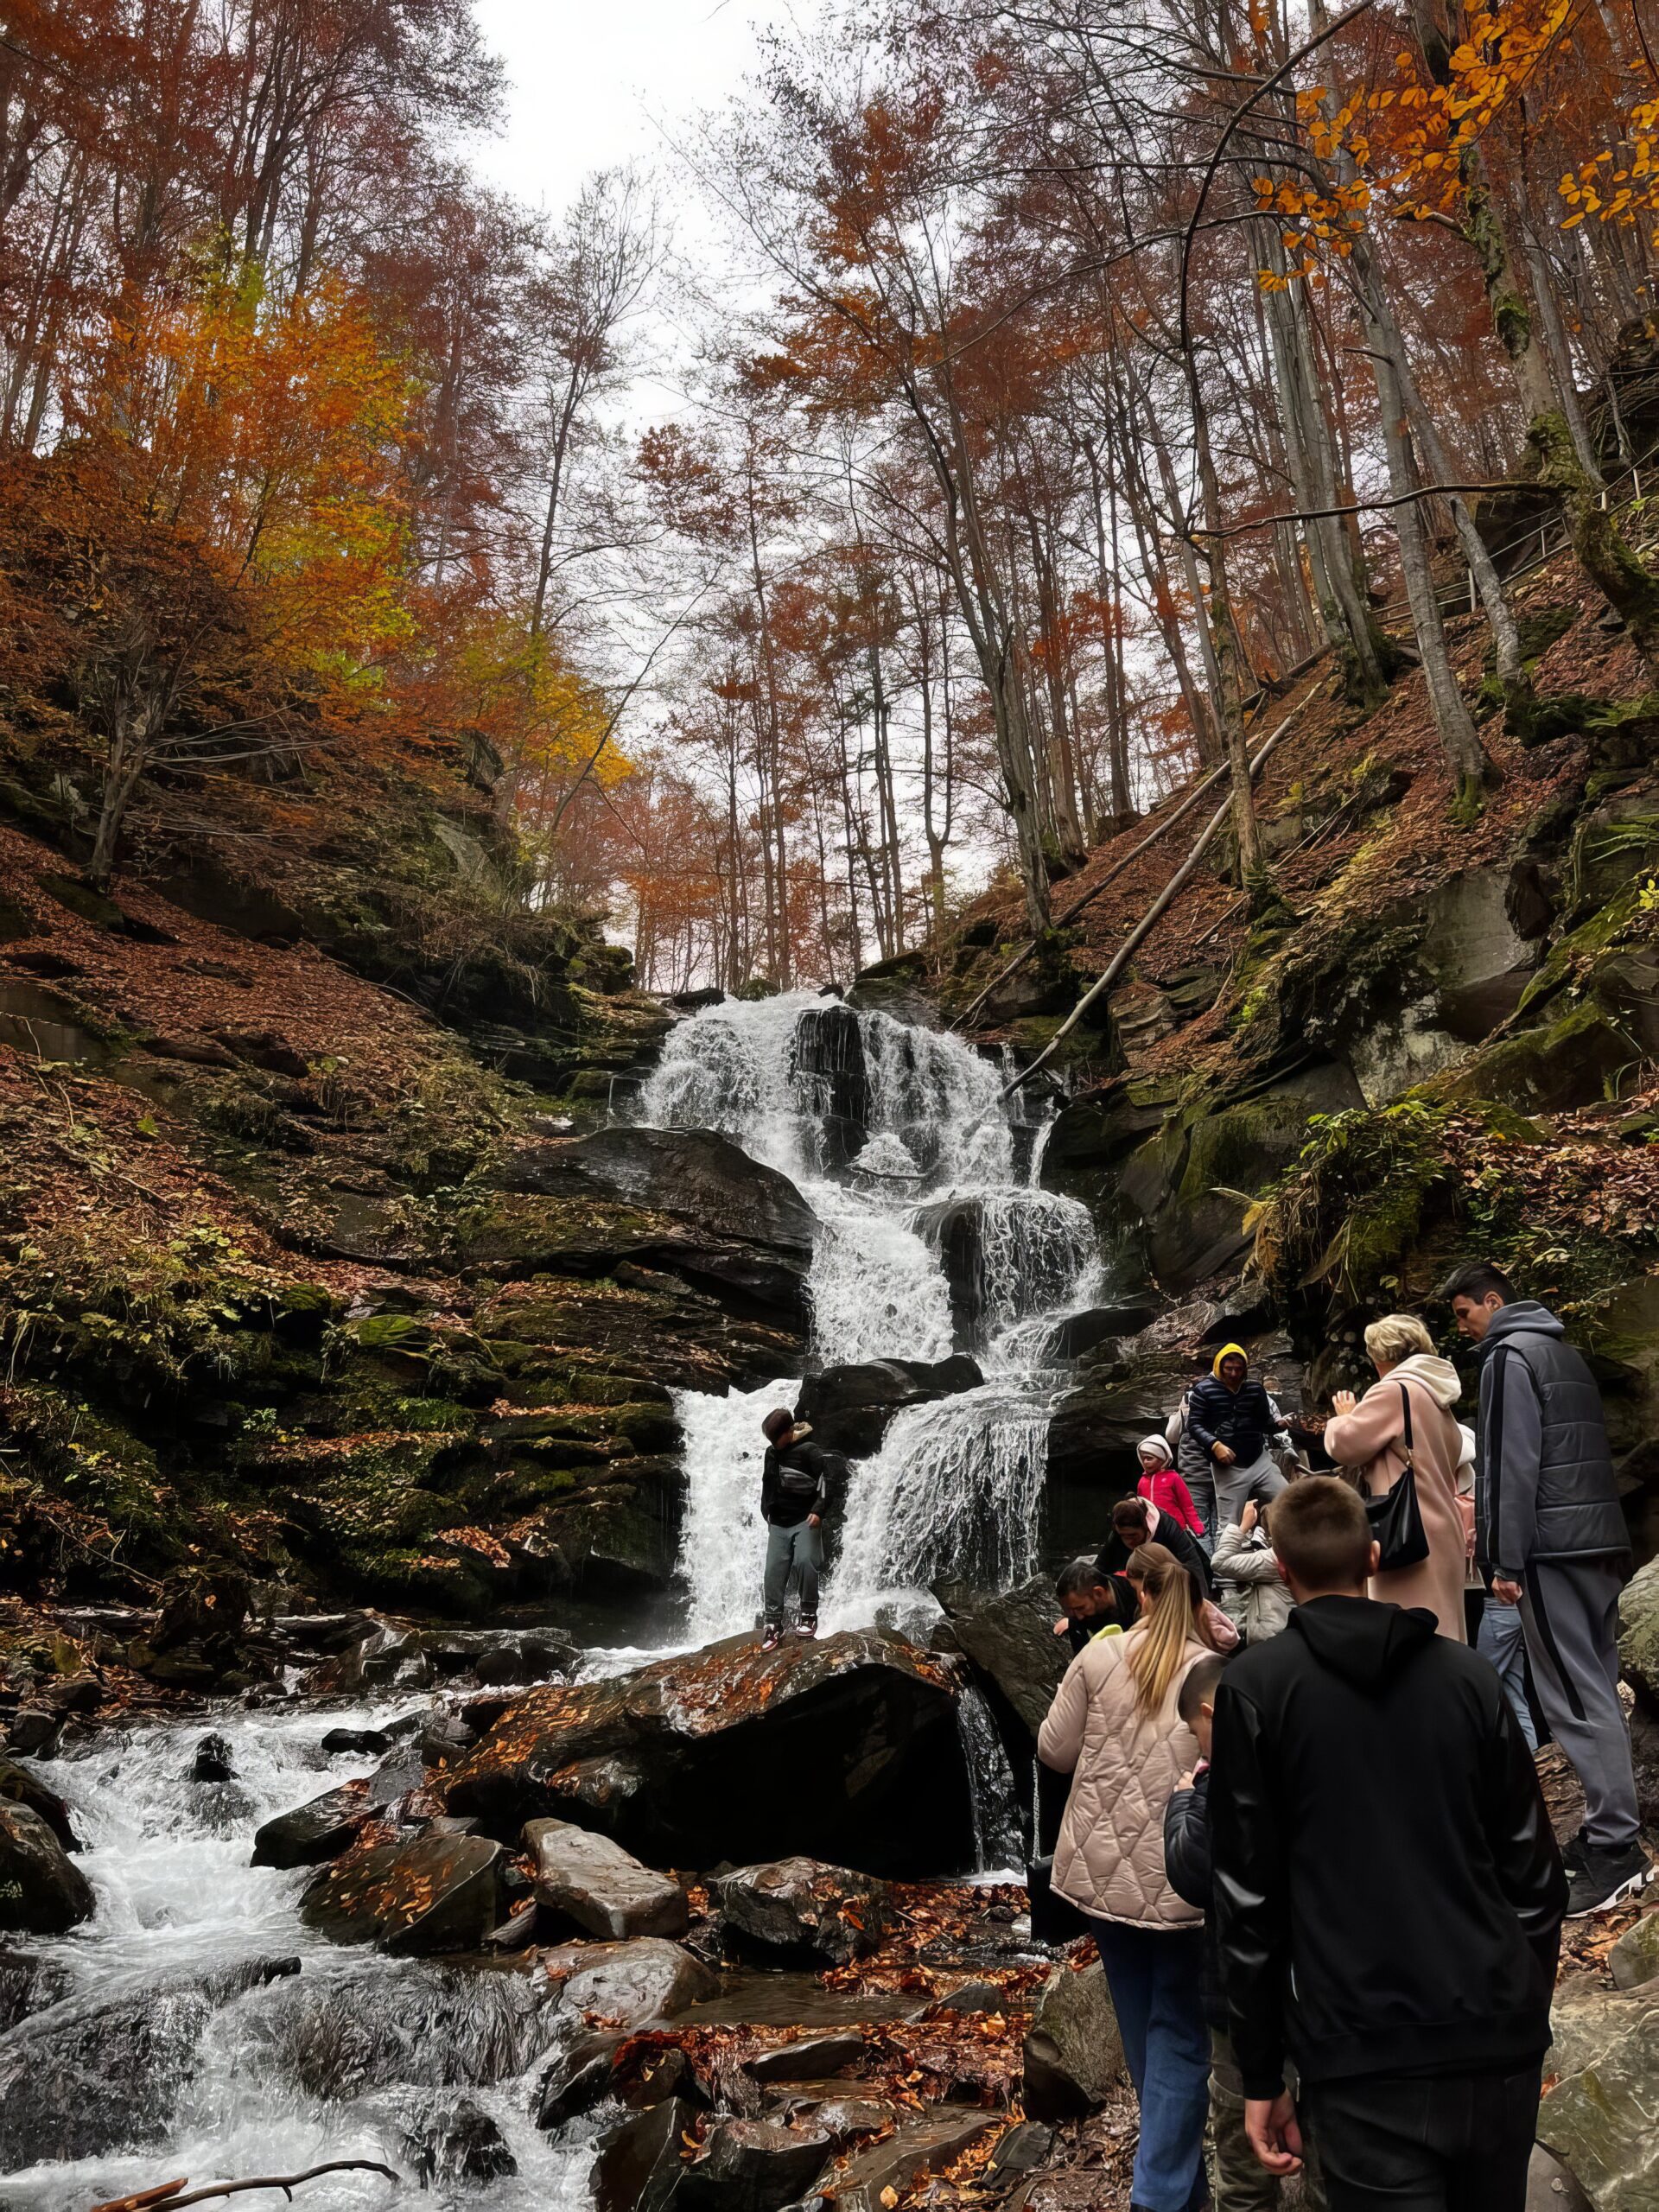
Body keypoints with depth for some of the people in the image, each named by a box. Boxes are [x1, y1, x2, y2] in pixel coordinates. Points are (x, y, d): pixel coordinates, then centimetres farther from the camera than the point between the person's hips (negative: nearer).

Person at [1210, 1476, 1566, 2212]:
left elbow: (1247, 1891, -4)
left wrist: (1260, 2076, 4)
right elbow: (1535, 1870, 9)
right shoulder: (1468, 1671, 6)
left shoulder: (1254, 1686, -3)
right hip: (1499, 2045, 5)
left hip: (1365, 2061, -4)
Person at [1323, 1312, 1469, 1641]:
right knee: (1440, 1635, 12)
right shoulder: (1436, 1395, 16)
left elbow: (1345, 1445, -9)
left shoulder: (1394, 1391, -12)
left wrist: (1345, 1417, 9)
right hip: (1441, 1533, 9)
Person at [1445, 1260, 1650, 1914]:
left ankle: (1613, 1851, -7)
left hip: (1552, 1547, -9)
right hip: (1601, 1540, 9)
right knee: (1597, 1689, 11)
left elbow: (1512, 1465, -15)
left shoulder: (1509, 1356, -9)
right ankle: (1608, 1835, 16)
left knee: (1574, 1698, -7)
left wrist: (1505, 1560, -13)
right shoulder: (1565, 1353, 20)